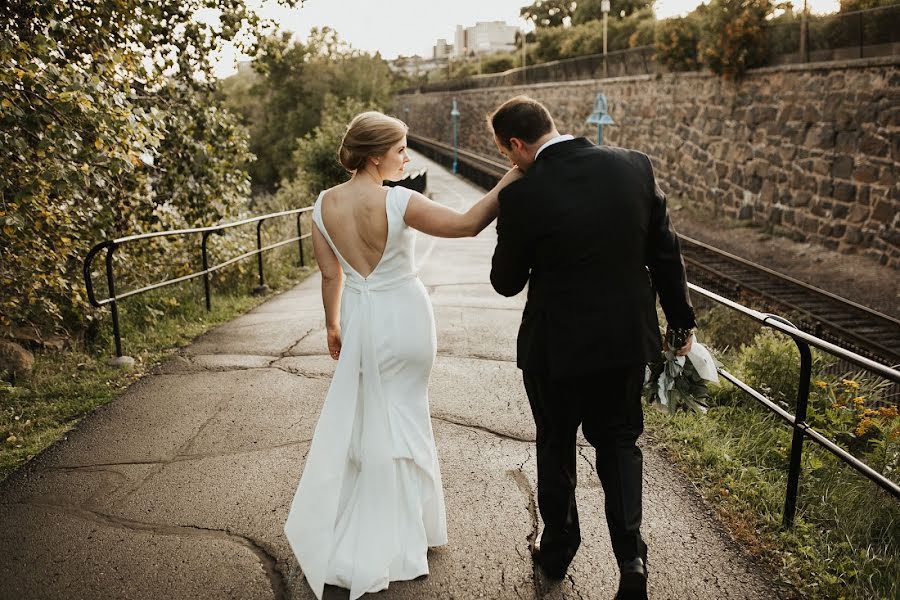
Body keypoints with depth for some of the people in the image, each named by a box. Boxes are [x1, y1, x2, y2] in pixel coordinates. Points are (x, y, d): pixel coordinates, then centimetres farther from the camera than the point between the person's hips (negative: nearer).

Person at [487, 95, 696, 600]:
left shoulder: (522, 196, -18)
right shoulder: (635, 166, -7)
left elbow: (507, 283, -7)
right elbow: (666, 252, -1)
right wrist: (682, 321, 10)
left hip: (557, 345, -3)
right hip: (627, 336, 3)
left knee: (556, 446, 19)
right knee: (619, 441, 22)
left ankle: (558, 549, 37)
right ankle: (631, 555, 15)